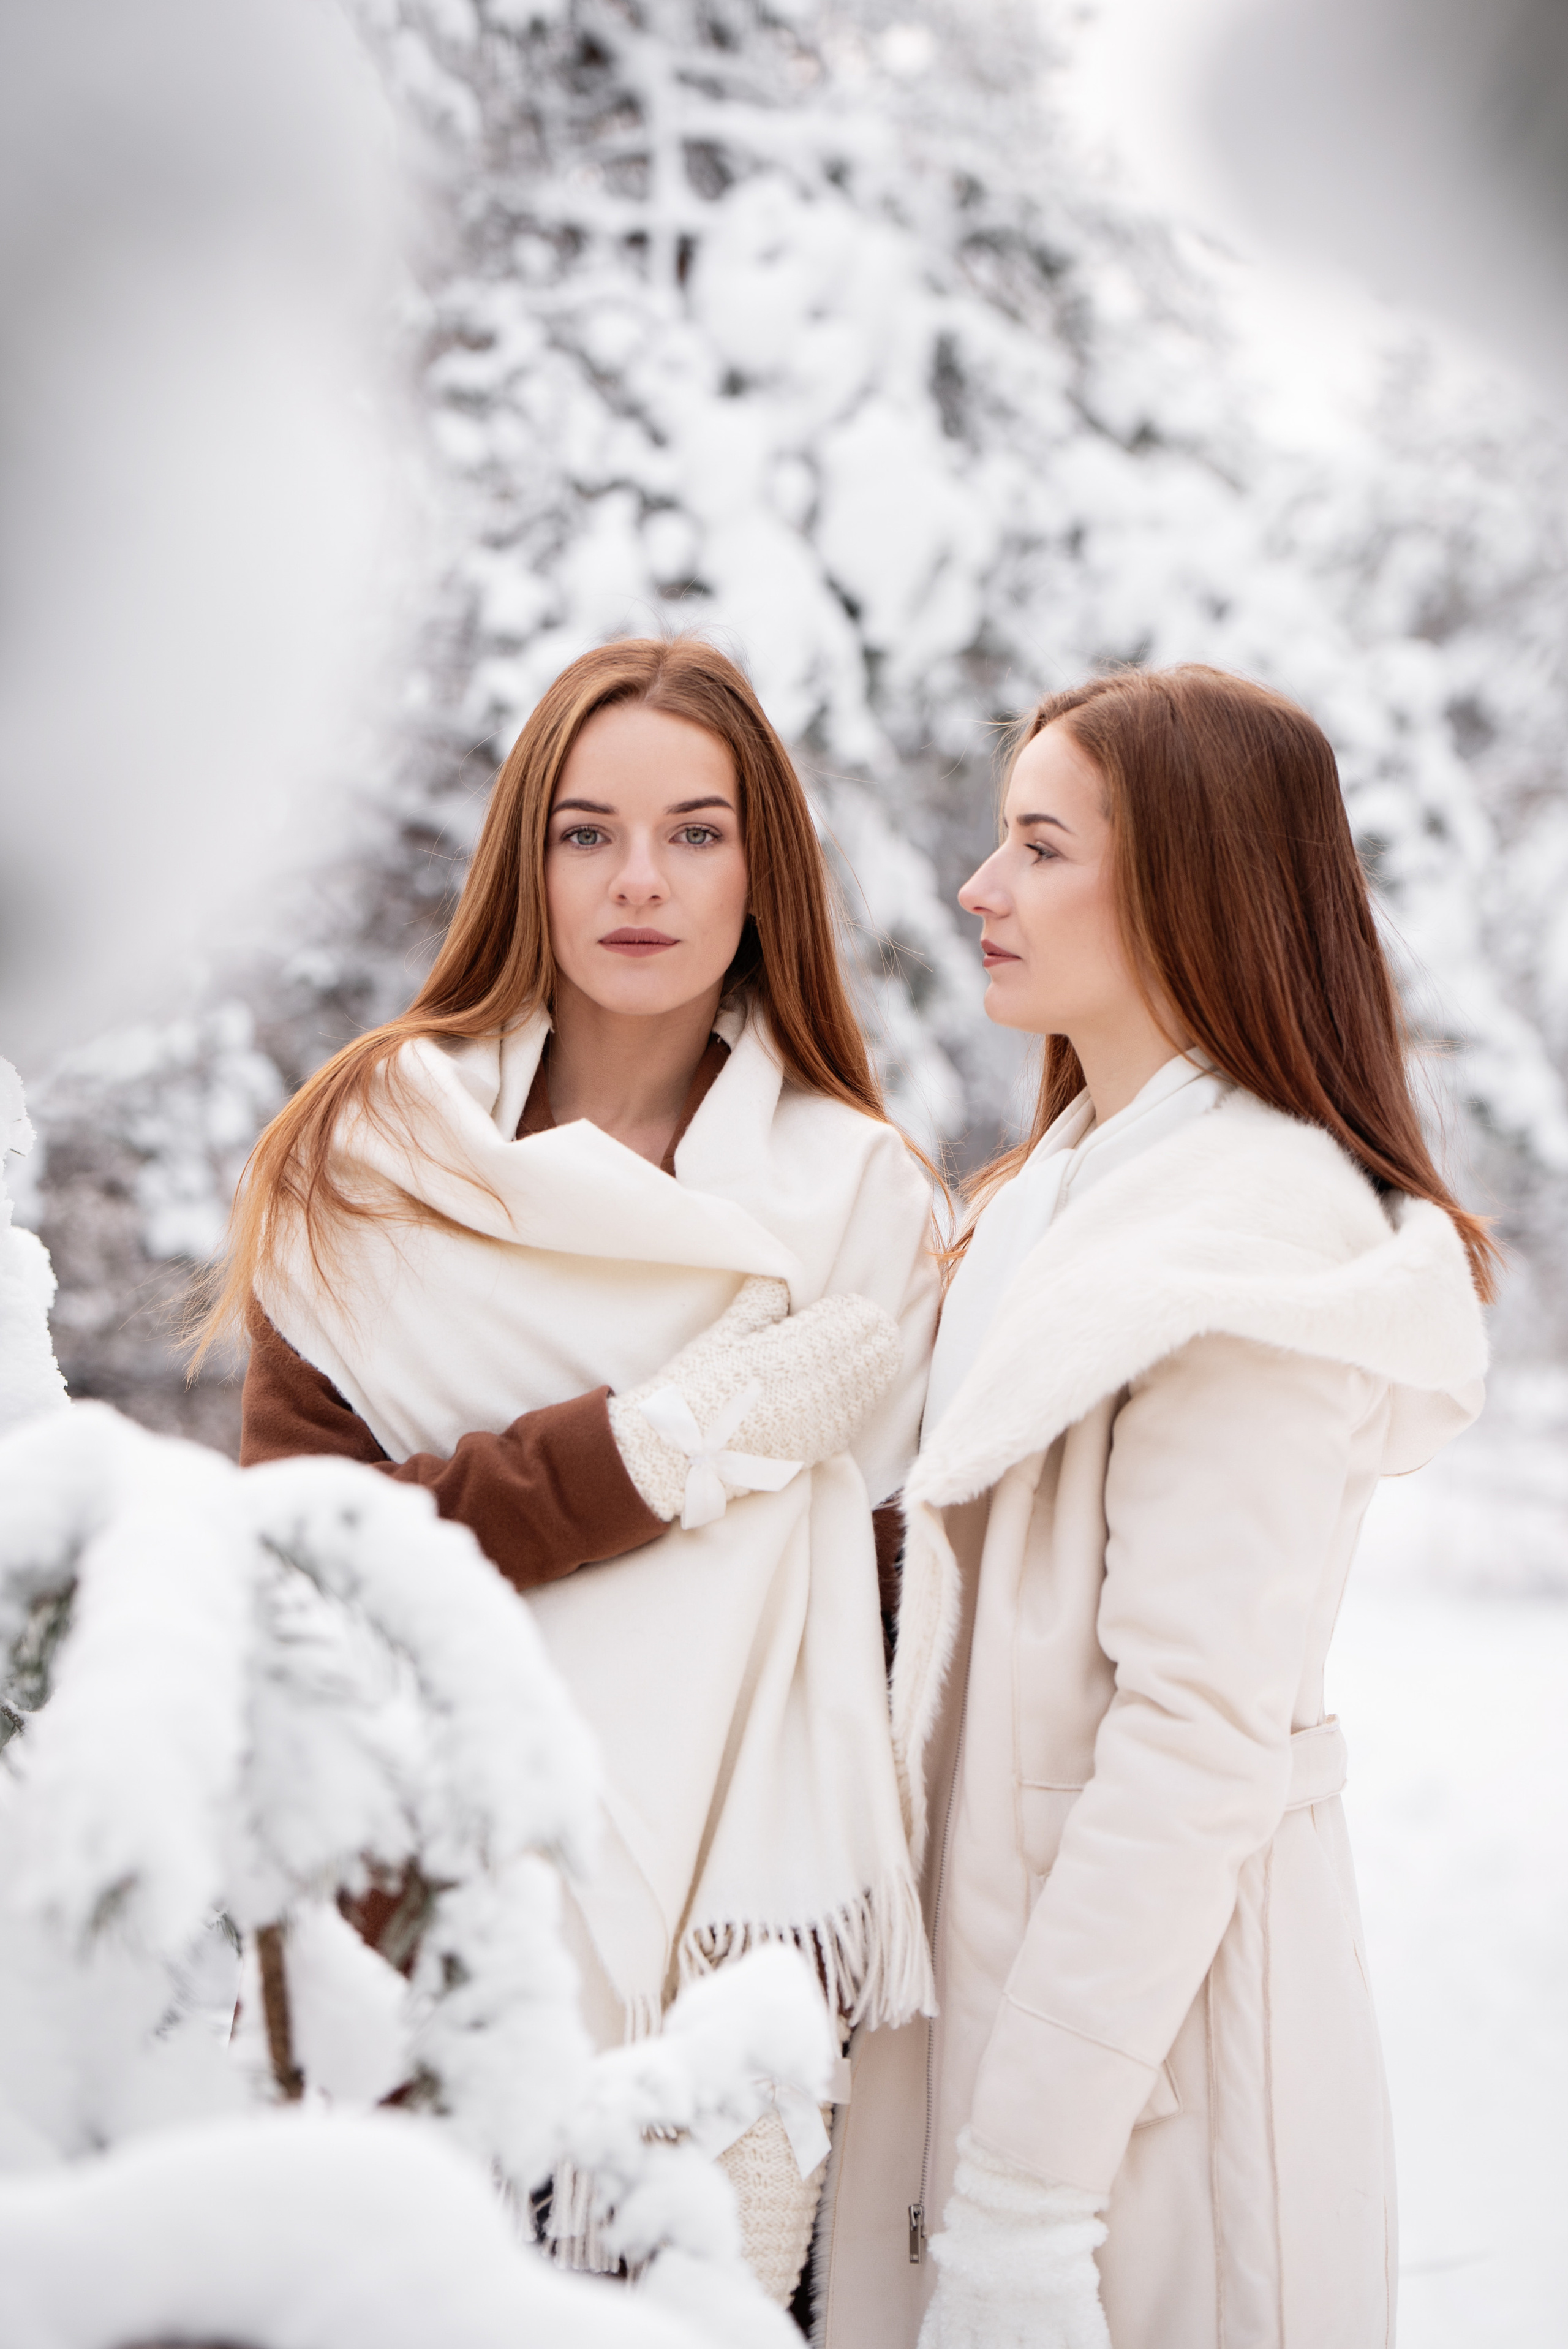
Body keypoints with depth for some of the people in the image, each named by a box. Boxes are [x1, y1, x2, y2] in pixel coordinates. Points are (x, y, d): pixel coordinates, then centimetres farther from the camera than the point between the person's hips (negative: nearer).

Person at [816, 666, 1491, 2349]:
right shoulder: (1068, 1183, 12)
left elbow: (1199, 1734, -22)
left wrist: (1024, 2199, -22)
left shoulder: (1260, 1231, -18)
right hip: (997, 1940, 9)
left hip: (1147, 2004, -9)